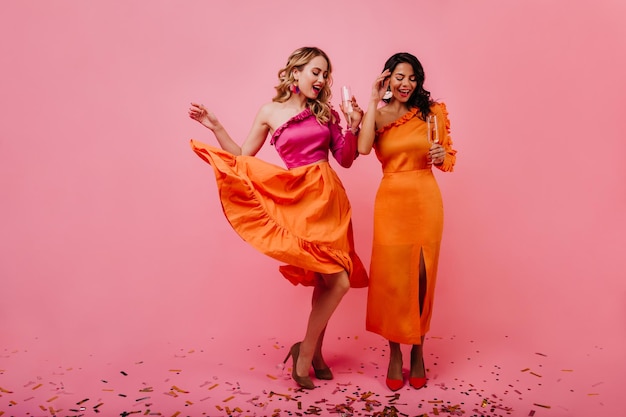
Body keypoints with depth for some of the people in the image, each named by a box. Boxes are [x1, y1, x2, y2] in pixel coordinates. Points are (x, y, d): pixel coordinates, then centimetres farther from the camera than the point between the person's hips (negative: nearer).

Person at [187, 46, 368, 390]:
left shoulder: (326, 113, 11)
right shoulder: (270, 112, 4)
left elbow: (346, 160, 12)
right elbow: (242, 159, 6)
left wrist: (353, 127, -2)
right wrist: (215, 126, -1)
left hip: (330, 198, 4)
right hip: (299, 201, -4)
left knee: (325, 280, 7)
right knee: (337, 282, -12)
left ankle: (313, 352, 24)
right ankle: (306, 353, 7)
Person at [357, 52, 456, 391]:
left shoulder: (433, 112, 4)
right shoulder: (377, 114, 3)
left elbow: (449, 159, 11)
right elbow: (363, 147, -18)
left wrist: (442, 155, -13)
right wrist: (374, 101, -12)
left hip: (426, 200, 1)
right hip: (390, 201, 0)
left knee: (422, 277, 7)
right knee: (391, 277, 2)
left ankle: (417, 352, 23)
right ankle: (395, 353, 18)